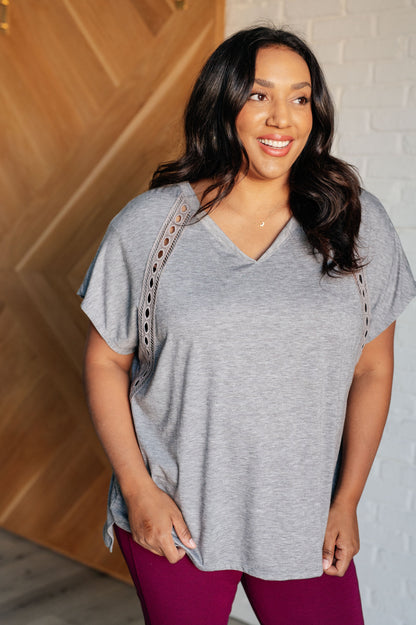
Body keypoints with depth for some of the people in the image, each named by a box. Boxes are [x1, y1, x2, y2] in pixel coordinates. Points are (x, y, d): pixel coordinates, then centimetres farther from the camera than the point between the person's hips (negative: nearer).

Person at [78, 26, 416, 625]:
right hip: (173, 519, 0)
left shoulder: (357, 222, -2)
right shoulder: (149, 224, -5)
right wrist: (137, 488, -6)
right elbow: (106, 362, 0)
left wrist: (347, 502, 0)